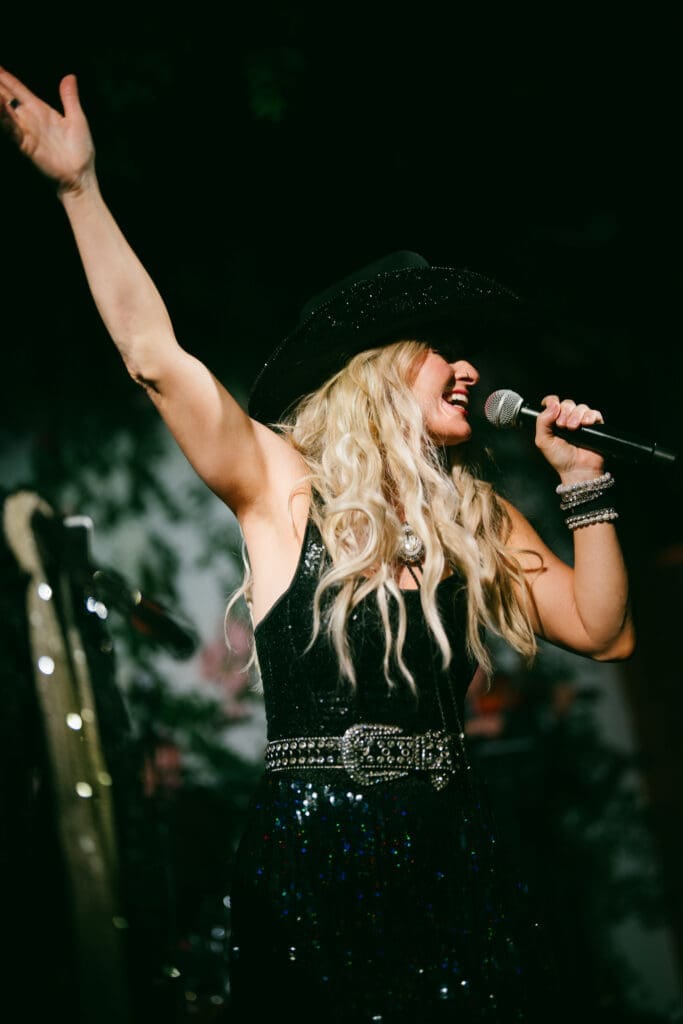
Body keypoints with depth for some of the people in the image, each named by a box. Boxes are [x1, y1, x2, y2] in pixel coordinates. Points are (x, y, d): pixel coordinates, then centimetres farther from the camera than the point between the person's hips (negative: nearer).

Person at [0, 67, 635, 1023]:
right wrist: (79, 185, -14)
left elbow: (602, 630, 7)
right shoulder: (286, 490, -3)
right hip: (310, 861, -4)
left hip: (451, 859, 4)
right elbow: (157, 355, -12)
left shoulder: (480, 520, 10)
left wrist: (584, 483, -1)